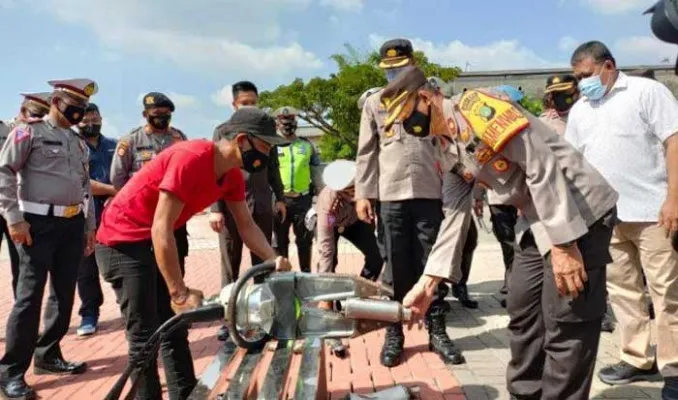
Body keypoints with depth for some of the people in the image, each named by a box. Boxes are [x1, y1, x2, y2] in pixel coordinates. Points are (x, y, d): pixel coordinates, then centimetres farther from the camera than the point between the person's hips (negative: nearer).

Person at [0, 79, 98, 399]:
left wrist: (90, 224, 17)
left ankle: (48, 355, 25)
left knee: (64, 293, 11)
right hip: (39, 223, -7)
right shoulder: (29, 131, -3)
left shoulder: (78, 142, 17)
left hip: (73, 224, 7)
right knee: (30, 296, -5)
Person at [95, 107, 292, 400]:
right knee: (145, 336, -7)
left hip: (154, 241, 9)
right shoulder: (191, 158, -28)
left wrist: (274, 260, -12)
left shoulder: (232, 175, -1)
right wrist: (180, 293, -28)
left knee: (174, 329, 10)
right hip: (122, 240, -9)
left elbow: (246, 226, 5)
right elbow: (161, 229, -29)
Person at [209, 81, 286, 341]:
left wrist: (279, 198, 11)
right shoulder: (223, 131, 4)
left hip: (261, 206, 2)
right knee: (230, 264, 4)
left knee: (263, 263, 7)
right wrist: (214, 209, -9)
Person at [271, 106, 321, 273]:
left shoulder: (307, 144, 10)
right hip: (280, 199, -2)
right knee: (280, 240, 7)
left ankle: (306, 273, 22)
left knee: (305, 239, 10)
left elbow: (316, 172, 13)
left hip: (303, 198, 2)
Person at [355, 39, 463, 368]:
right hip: (391, 195, 0)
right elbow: (366, 152, 7)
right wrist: (362, 194, 0)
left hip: (430, 193, 0)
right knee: (397, 267, 5)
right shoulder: (375, 103, 10)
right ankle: (394, 333, 15)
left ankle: (437, 331, 16)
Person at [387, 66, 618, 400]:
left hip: (579, 211, -9)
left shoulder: (477, 106, -19)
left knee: (566, 326, -4)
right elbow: (456, 213, 9)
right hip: (535, 222, 9)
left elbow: (542, 166, -22)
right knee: (523, 316, 15)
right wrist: (428, 282, 5)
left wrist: (563, 244, -24)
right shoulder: (444, 148, 7)